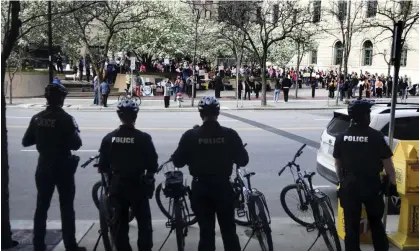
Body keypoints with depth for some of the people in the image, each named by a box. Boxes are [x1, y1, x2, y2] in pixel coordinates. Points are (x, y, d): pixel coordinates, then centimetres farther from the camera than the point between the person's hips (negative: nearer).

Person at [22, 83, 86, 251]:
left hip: (43, 167, 5)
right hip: (62, 168, -5)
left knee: (41, 206, 14)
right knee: (67, 208, 5)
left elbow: (26, 141, 7)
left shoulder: (37, 118, 0)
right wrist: (75, 131, 0)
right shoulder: (65, 118, -16)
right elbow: (76, 144, -18)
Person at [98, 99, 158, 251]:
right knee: (144, 224, 11)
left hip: (117, 186, 3)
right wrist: (148, 174, 10)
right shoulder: (143, 138, -15)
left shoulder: (109, 138, -5)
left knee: (120, 224, 16)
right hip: (137, 187, -3)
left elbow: (102, 166, 0)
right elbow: (153, 165, -11)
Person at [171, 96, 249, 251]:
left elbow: (177, 162, -3)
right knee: (229, 230, 15)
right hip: (223, 187, 0)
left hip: (201, 188, 0)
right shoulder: (230, 134, -8)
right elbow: (243, 160, -1)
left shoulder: (190, 136, -9)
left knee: (206, 231, 10)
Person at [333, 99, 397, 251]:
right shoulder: (376, 136, -11)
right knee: (376, 223, 18)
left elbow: (337, 163, 8)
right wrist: (393, 184, 5)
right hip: (371, 185, -2)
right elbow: (388, 164, -7)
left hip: (349, 185, 2)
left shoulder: (342, 137, -1)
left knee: (351, 226, 10)